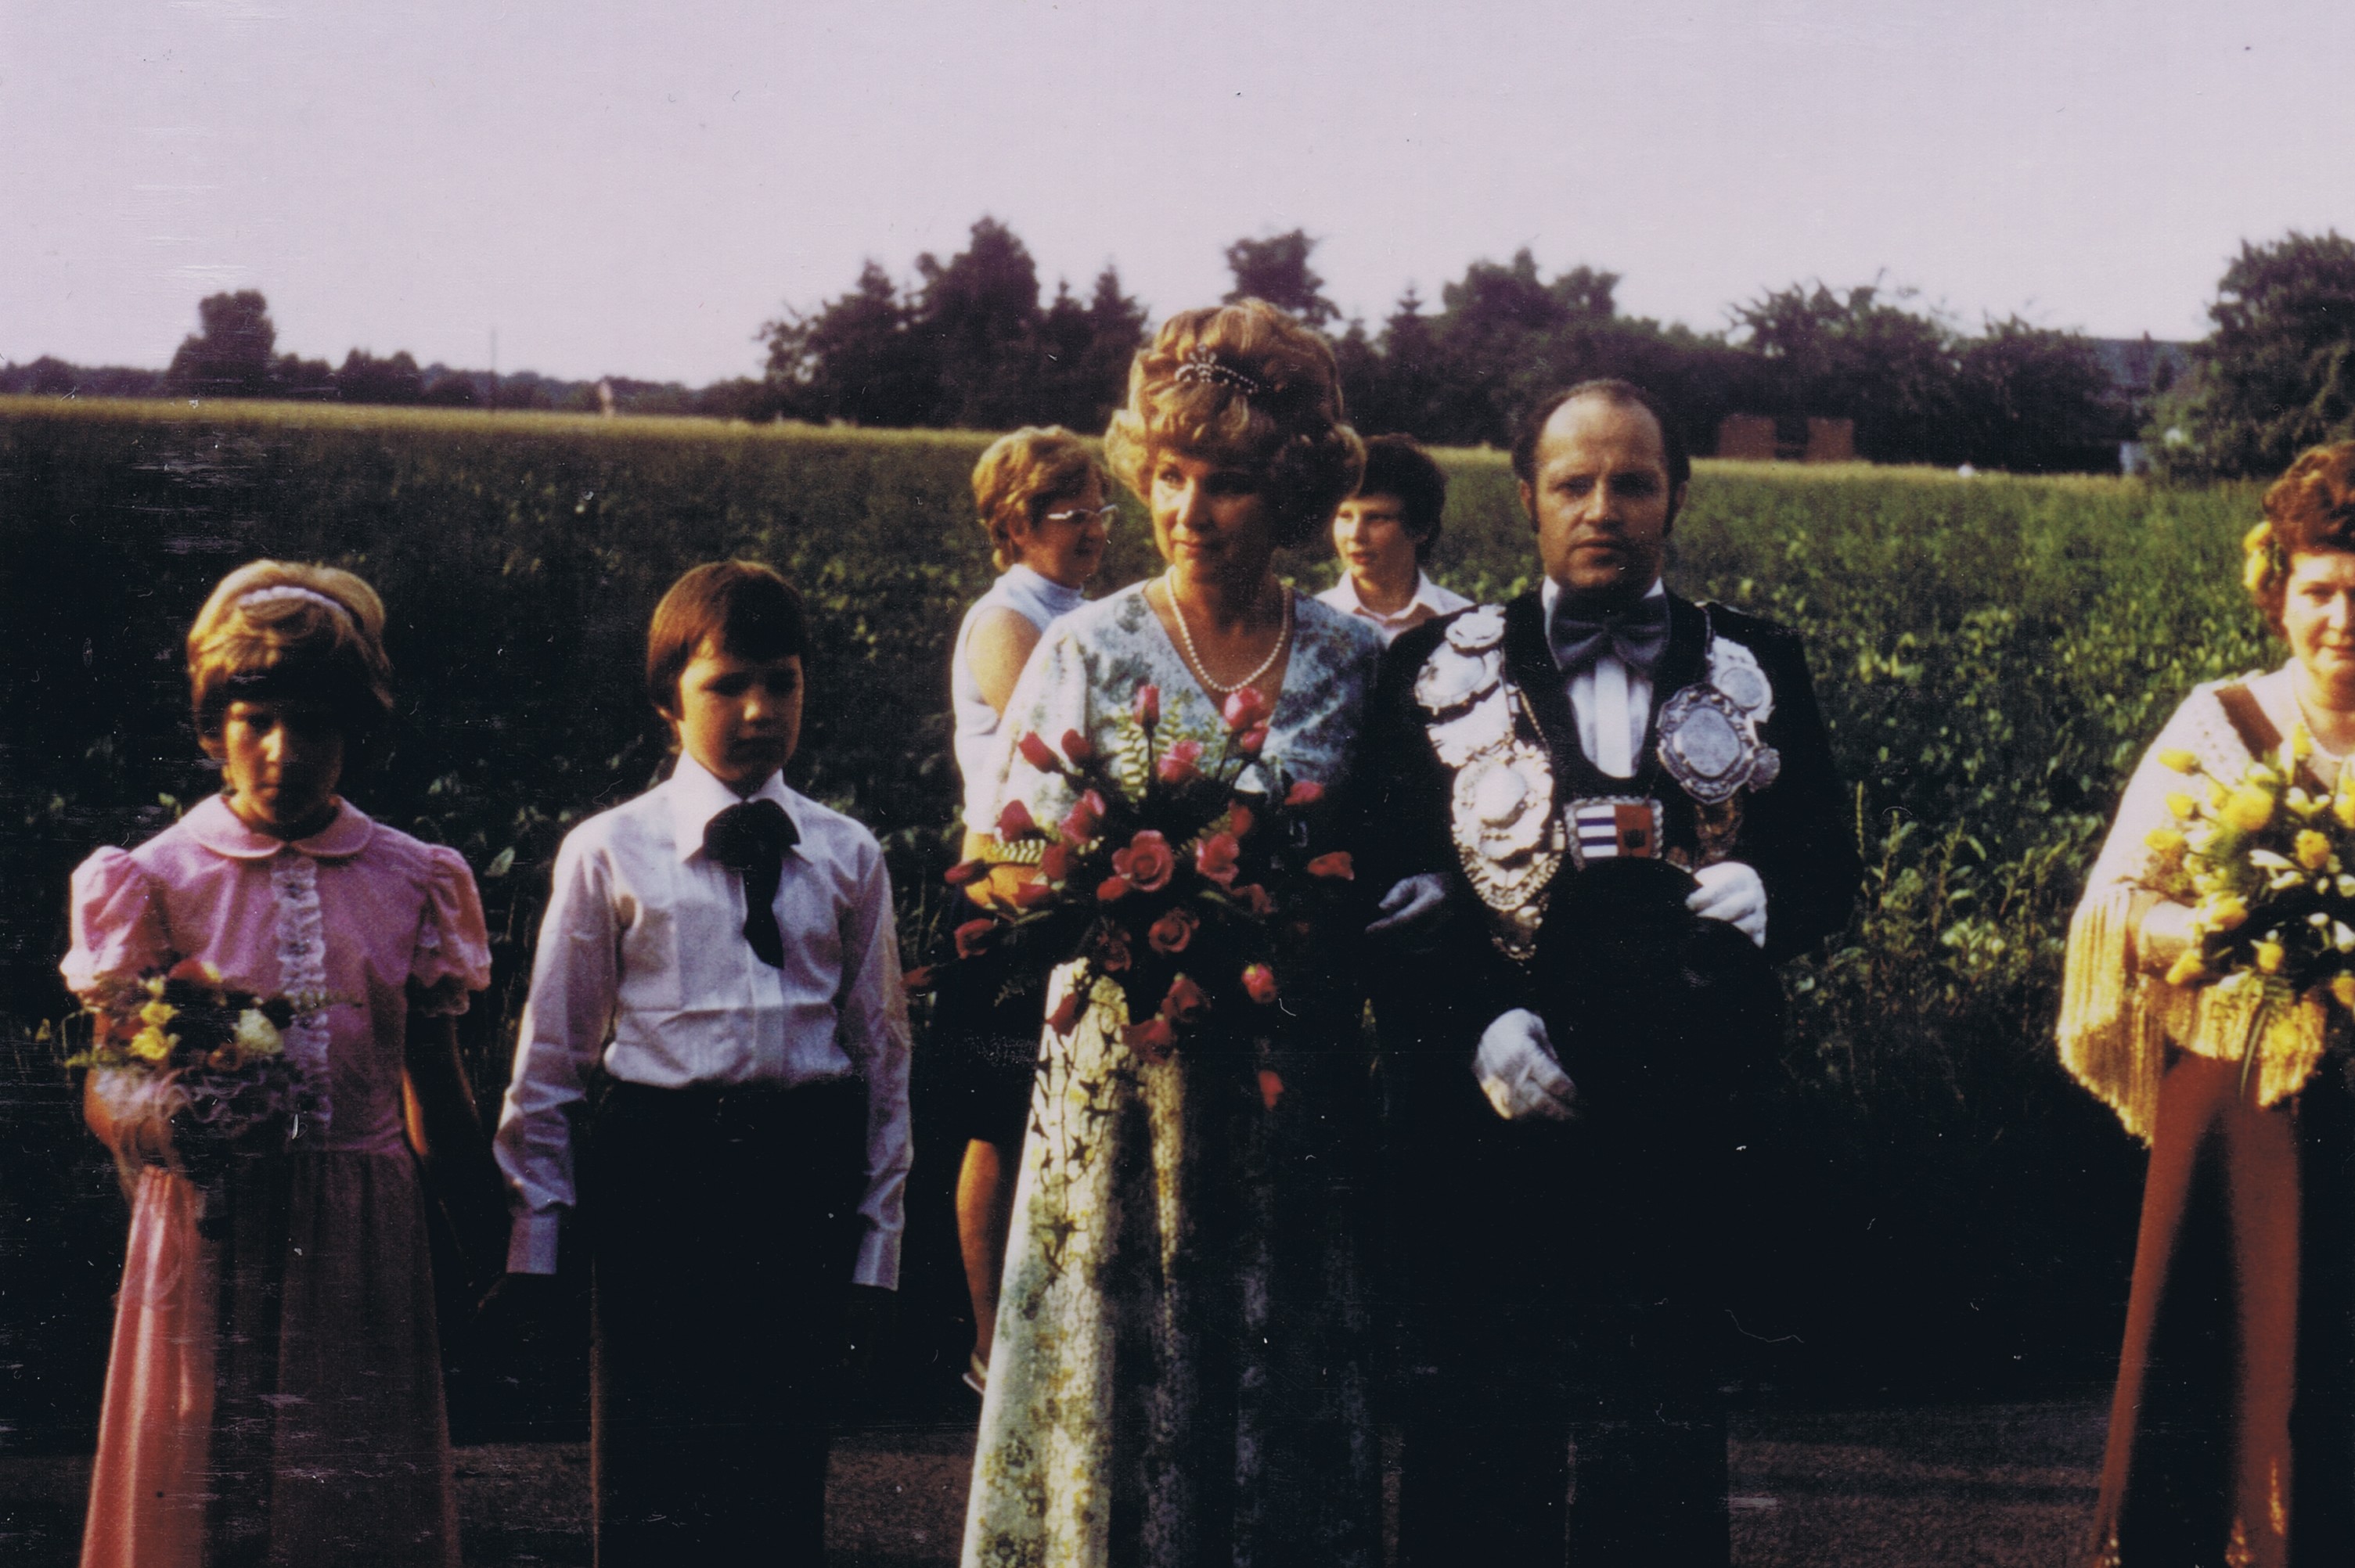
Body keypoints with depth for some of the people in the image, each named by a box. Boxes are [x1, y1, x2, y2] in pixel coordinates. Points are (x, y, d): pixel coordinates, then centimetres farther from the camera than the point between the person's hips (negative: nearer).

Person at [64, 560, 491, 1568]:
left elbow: (437, 1091, 11)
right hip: (211, 1230, -1)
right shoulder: (157, 880, 1)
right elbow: (103, 1088, 1)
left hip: (362, 1235, 2)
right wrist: (154, 1113, -22)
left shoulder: (412, 882, 6)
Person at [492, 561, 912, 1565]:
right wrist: (538, 1217, 3)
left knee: (786, 1479, 7)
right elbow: (553, 1046, 5)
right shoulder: (611, 852, 2)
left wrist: (879, 1221, 9)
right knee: (651, 1481, 3)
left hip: (808, 1169, 2)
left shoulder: (846, 857, 8)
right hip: (659, 1167, -2)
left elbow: (883, 1043, 12)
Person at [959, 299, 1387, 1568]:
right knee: (1122, 1398, 1)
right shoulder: (1086, 653, 1)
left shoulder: (1357, 666, 4)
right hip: (1123, 1077, -1)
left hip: (1300, 1093, 1)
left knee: (1295, 1405, 5)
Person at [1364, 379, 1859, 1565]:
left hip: (1686, 1127, 1)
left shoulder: (1759, 670, 10)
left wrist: (1763, 895, -11)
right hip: (1492, 1126, -1)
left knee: (1662, 1455, 7)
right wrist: (1471, 1029, -12)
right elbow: (1383, 890, 3)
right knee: (1481, 1432, 4)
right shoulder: (1436, 669, 7)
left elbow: (1829, 865, 12)